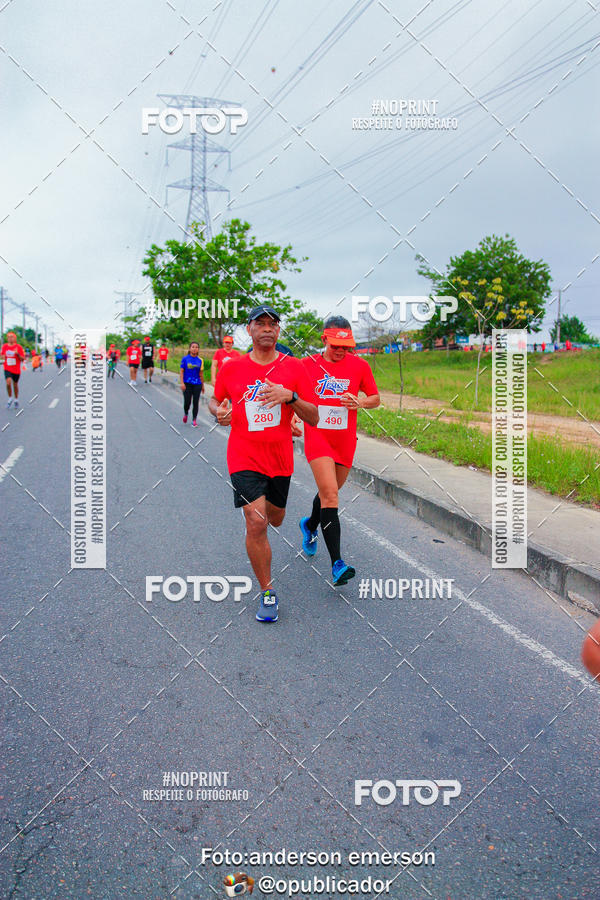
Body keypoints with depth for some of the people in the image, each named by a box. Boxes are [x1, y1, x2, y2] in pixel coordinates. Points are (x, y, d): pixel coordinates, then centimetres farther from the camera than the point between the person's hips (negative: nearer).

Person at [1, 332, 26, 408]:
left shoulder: (18, 347, -6)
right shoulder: (4, 346, 2)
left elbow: (23, 359, -5)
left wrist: (17, 354, -23)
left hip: (16, 370, -1)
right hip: (7, 369, 1)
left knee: (15, 385, 11)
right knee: (8, 383, -19)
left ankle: (16, 400, 31)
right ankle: (10, 399, 2)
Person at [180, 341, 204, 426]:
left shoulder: (200, 360, 7)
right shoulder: (185, 359, -1)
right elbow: (181, 371, -2)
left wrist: (202, 385, 15)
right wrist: (182, 383, -12)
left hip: (197, 384, 2)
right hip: (187, 384, -2)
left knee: (195, 402, 0)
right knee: (187, 402, -5)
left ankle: (194, 420, 9)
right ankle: (185, 414, 27)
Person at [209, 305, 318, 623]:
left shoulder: (293, 367, -2)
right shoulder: (232, 368, -1)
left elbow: (314, 419, -4)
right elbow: (215, 399, 17)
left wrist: (290, 396, -21)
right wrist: (218, 411, -6)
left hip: (280, 458, 2)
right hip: (244, 458, -2)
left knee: (275, 519, 20)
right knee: (256, 525, -14)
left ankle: (259, 504, 58)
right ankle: (267, 593, 3)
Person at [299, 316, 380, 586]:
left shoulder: (359, 365, 1)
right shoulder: (307, 365, -1)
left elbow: (375, 398, 9)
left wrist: (360, 402, -11)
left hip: (345, 440, 3)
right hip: (317, 436, -3)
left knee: (329, 493, 16)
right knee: (330, 494, -17)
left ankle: (310, 525, 50)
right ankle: (336, 564, -18)